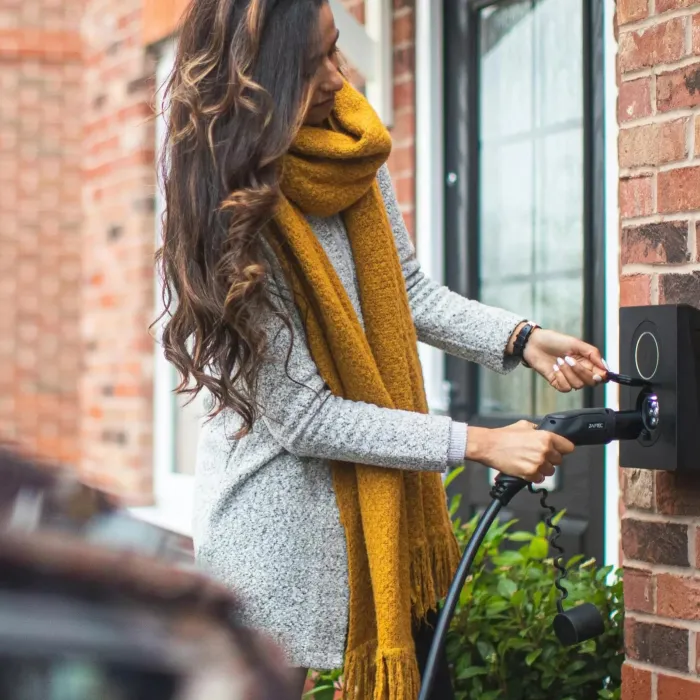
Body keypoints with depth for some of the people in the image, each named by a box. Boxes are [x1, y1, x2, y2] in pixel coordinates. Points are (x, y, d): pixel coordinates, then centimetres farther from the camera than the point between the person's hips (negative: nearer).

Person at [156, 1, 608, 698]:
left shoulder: (352, 151, -3)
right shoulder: (227, 210, -22)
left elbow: (409, 292, 10)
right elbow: (304, 416, -20)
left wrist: (523, 341, -6)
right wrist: (478, 444, -20)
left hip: (380, 497, 6)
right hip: (278, 518, -6)